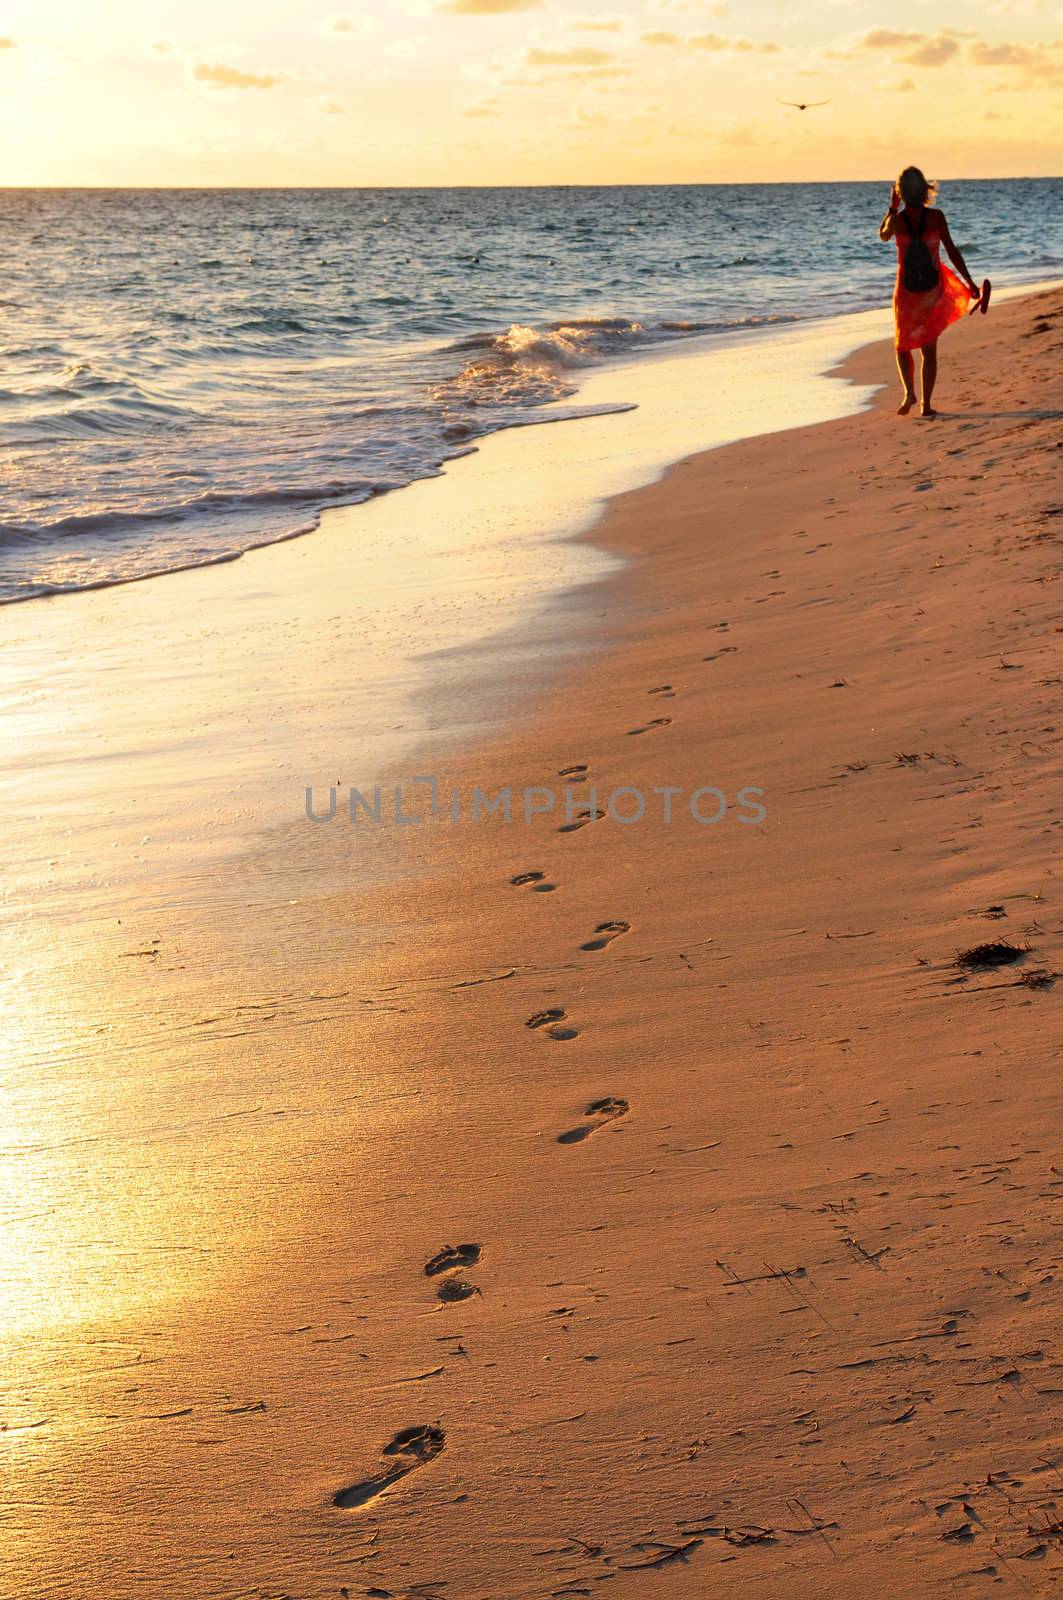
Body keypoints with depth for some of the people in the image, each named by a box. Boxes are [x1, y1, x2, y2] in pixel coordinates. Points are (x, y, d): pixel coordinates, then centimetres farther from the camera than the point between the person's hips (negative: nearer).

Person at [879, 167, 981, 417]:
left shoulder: (896, 220, -8)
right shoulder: (936, 216, -7)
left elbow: (883, 235, 16)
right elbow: (952, 251, -4)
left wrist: (892, 207, 21)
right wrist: (969, 282, 2)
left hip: (906, 289, 0)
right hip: (933, 288, 0)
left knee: (902, 346, 17)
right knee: (929, 348, 10)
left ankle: (909, 392, -5)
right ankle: (926, 404, 5)